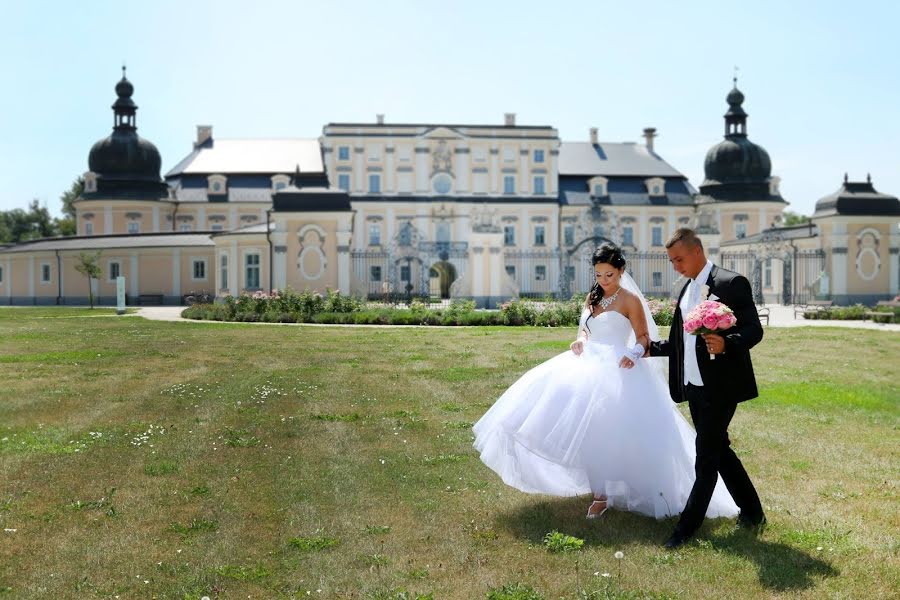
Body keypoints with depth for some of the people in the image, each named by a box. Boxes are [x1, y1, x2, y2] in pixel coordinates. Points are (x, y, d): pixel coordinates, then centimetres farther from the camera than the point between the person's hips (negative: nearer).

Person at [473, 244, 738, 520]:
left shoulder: (630, 300, -5)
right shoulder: (592, 298, 13)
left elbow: (644, 337, -4)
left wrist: (634, 355, -24)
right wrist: (580, 341, -3)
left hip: (616, 371, -6)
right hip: (589, 366, 6)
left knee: (608, 430, -11)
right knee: (586, 428, 0)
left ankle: (603, 494, 0)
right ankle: (600, 489, 12)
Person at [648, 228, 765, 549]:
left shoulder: (731, 283, -10)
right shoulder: (686, 291, 15)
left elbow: (754, 330, -15)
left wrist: (726, 344, -31)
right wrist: (650, 348, 12)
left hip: (719, 388, -8)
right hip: (694, 387, 9)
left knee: (707, 459, -2)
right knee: (718, 451, 15)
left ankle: (686, 527, 5)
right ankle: (752, 513, 29)